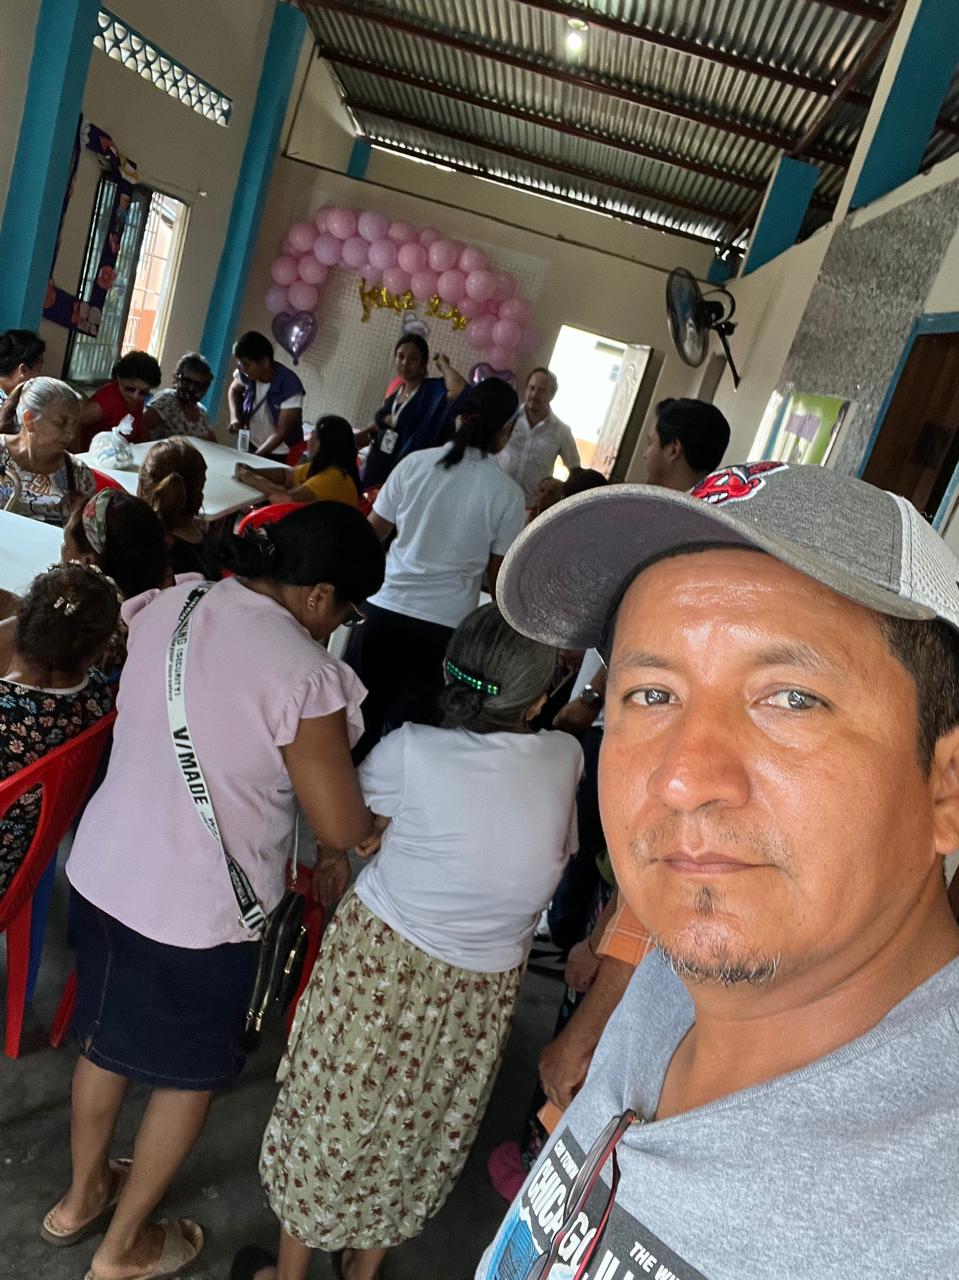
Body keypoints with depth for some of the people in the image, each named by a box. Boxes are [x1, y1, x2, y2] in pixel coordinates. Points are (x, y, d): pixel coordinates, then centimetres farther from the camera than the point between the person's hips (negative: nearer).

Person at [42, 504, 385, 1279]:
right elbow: (343, 829, -20)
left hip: (105, 868, 7)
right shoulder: (304, 675, -26)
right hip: (197, 908, -7)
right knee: (191, 1074, 20)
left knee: (107, 1039, 29)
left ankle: (83, 1196, 53)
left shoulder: (167, 608, -4)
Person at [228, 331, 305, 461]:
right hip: (250, 445, 4)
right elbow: (235, 390, 13)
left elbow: (281, 432, -21)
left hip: (280, 454, -4)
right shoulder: (246, 375, -12)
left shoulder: (290, 387, -25)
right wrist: (235, 418, -5)